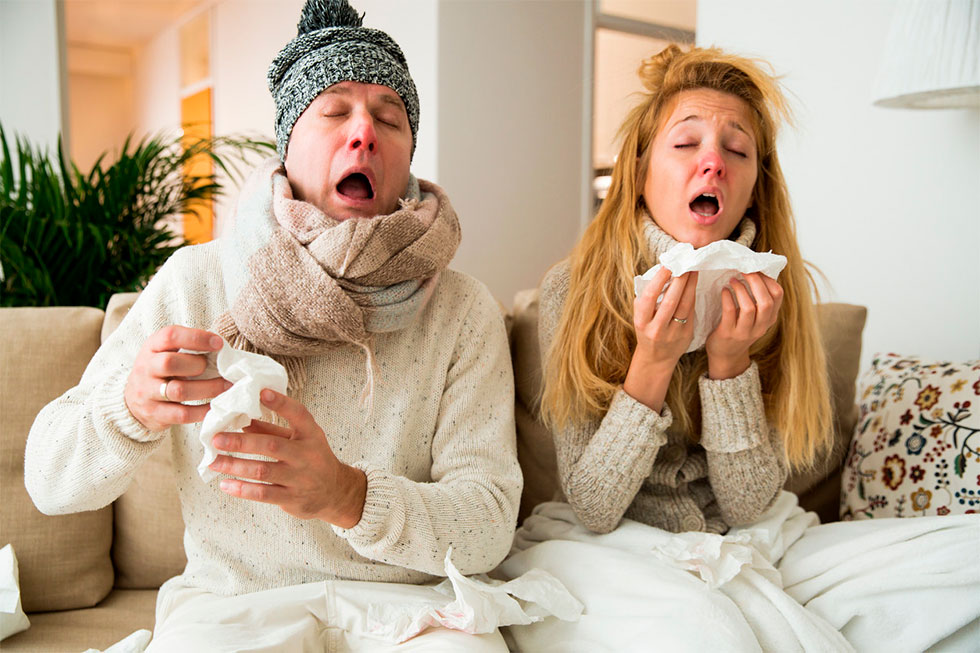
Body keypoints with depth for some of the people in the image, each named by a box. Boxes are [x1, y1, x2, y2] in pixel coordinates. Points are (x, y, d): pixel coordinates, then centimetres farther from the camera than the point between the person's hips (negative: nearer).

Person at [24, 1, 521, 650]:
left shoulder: (463, 310, -3)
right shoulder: (196, 280, -1)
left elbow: (488, 524, -10)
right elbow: (51, 481, 0)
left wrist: (346, 494, -30)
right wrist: (134, 407, -23)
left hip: (410, 598, 0)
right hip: (229, 598, 0)